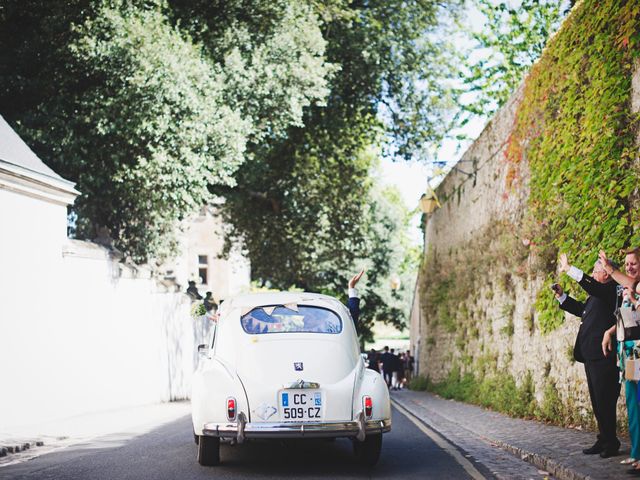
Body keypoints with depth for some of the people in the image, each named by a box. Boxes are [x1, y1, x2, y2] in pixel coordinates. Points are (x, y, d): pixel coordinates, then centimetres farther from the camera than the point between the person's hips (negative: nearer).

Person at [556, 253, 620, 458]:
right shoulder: (597, 295, 19)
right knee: (597, 401, 13)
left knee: (604, 401, -6)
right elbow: (581, 309, 30)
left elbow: (591, 286, -29)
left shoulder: (611, 291, -11)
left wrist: (569, 270, -27)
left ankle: (610, 443, 0)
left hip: (603, 358, -10)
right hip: (591, 357, 10)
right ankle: (604, 440, 19)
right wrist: (561, 296, 22)